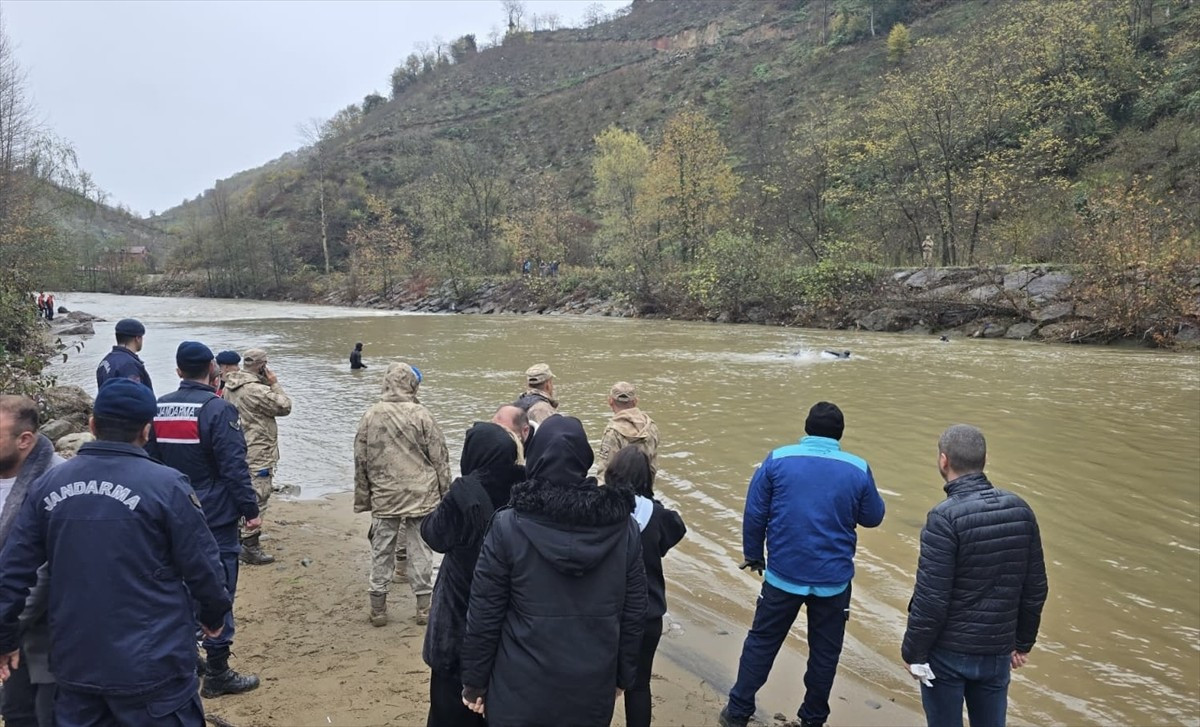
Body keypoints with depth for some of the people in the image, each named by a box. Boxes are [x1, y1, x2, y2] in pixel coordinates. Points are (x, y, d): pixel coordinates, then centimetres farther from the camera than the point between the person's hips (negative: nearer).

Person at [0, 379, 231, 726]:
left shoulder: (48, 485, -1)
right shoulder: (166, 485, -14)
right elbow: (202, 566, -9)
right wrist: (213, 615, 10)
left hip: (76, 664, 5)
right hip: (153, 666, -4)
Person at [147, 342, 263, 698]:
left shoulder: (159, 408, 5)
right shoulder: (218, 409, -16)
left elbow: (149, 461, 12)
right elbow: (234, 467, -19)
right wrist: (250, 508, -11)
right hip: (215, 517, -7)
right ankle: (217, 673, 6)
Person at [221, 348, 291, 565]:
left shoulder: (229, 386, 8)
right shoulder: (255, 390, -22)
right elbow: (284, 406, -14)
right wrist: (274, 384, -5)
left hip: (238, 450, 10)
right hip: (257, 454, -10)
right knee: (257, 498, -4)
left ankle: (241, 539, 34)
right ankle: (250, 547, 0)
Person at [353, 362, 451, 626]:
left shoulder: (370, 416, -2)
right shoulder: (421, 414, -9)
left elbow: (360, 461, 4)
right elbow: (440, 458, -6)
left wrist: (362, 498, 14)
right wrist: (445, 493, 4)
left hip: (384, 498, 2)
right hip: (421, 496, -2)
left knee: (381, 552, 11)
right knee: (420, 550, 8)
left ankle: (378, 608, 18)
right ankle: (423, 606, 15)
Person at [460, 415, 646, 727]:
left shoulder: (508, 527, -14)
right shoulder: (623, 526, -6)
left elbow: (484, 614, -9)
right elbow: (634, 612, 0)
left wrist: (474, 681, 3)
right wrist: (623, 676, 12)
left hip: (520, 692, -2)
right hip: (593, 691, 2)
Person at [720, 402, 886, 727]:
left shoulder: (777, 460, -8)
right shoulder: (858, 470, -6)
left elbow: (754, 514, -5)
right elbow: (872, 517, 7)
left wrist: (753, 555, 9)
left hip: (783, 574, 0)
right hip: (834, 578, 0)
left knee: (762, 642, 15)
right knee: (825, 651, 16)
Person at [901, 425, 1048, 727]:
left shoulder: (945, 517, -20)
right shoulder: (1020, 510, -3)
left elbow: (931, 597, -19)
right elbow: (1035, 588, 5)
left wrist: (913, 651, -7)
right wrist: (1023, 641, 17)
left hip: (948, 651, -5)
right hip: (998, 650, 5)